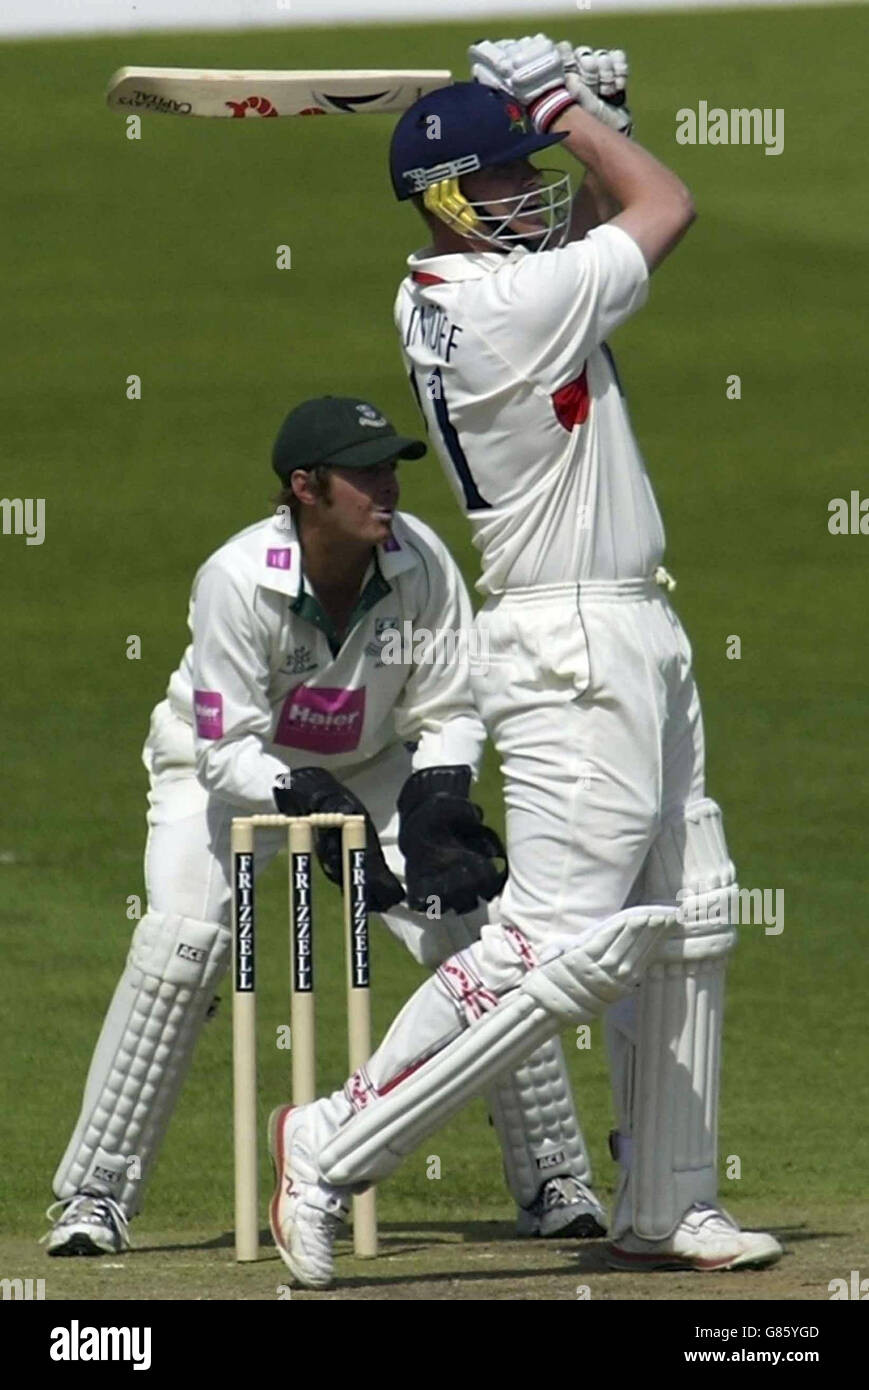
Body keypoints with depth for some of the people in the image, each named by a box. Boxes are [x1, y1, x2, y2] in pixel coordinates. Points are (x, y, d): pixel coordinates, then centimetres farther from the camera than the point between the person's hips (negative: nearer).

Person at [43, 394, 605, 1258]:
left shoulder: (420, 563, -23)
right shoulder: (237, 581, -32)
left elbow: (447, 714, -13)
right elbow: (227, 752, -29)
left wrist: (438, 801, -31)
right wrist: (308, 799, -45)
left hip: (374, 770, 3)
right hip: (229, 768, -3)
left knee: (481, 930, -10)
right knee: (181, 942, -24)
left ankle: (553, 1184, 3)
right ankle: (93, 1197, -14)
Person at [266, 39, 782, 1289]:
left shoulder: (436, 298, 8)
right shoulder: (511, 303, -20)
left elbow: (606, 213, 26)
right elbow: (667, 208, -9)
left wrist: (577, 114, 8)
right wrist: (569, 110, 2)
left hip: (635, 642, 10)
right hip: (577, 651, -10)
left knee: (683, 929, 13)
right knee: (563, 947, -13)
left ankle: (665, 1210, 18)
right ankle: (338, 1147, -9)